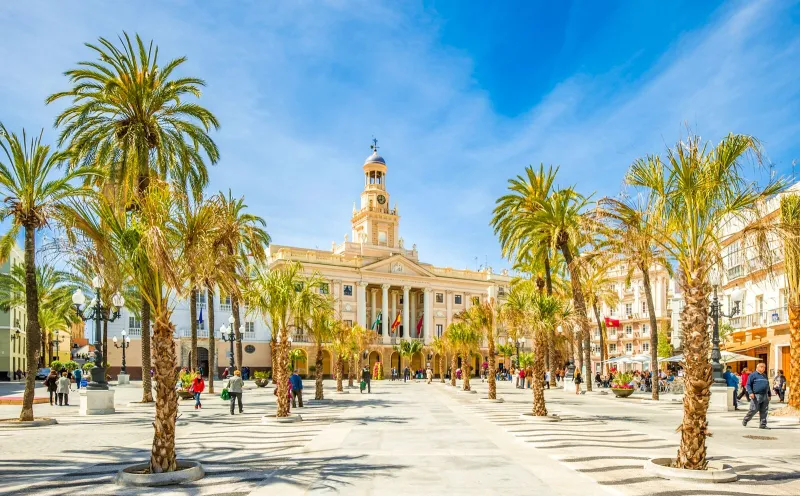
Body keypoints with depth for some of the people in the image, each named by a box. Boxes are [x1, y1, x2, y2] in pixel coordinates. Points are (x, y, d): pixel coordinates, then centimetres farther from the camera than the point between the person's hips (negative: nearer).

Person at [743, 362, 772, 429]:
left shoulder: (765, 376, 21)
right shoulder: (753, 375, -1)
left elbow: (768, 386, 29)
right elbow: (748, 385, -6)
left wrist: (769, 395, 25)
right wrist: (750, 392, -18)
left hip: (765, 396, 7)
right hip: (756, 396, -7)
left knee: (764, 411, 2)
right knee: (753, 410, -6)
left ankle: (762, 424, 8)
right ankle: (745, 420, 13)